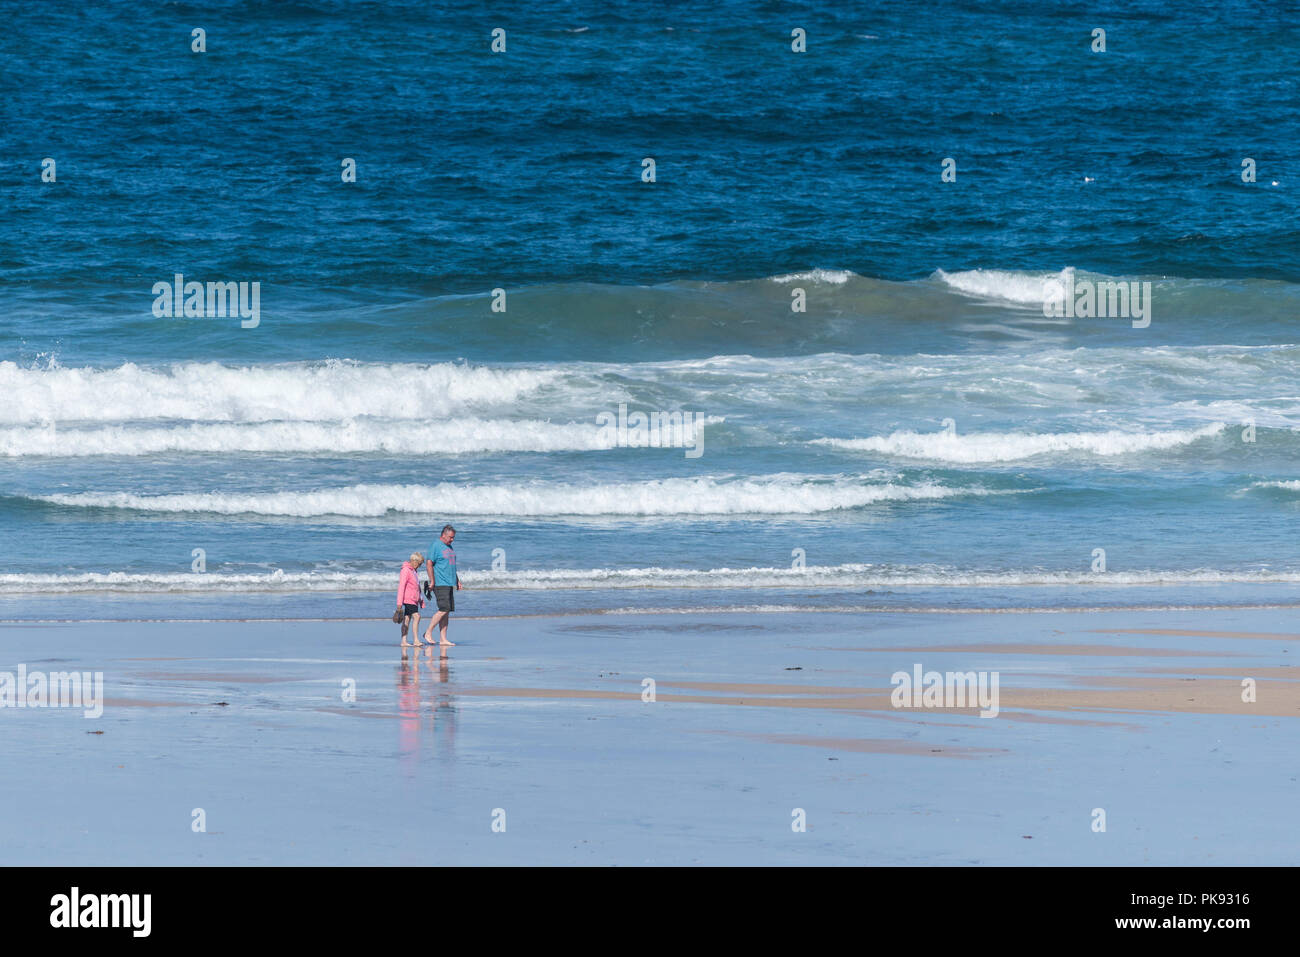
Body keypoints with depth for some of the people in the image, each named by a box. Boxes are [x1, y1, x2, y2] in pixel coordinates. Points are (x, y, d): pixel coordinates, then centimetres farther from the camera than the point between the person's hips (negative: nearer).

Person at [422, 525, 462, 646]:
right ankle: (428, 633, -5)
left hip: (449, 584, 9)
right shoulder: (435, 546, -8)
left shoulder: (449, 547, 18)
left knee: (447, 611, 6)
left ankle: (443, 639, 7)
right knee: (444, 609, -15)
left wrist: (457, 580, 24)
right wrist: (432, 581, -16)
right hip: (440, 584, -9)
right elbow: (429, 564, -13)